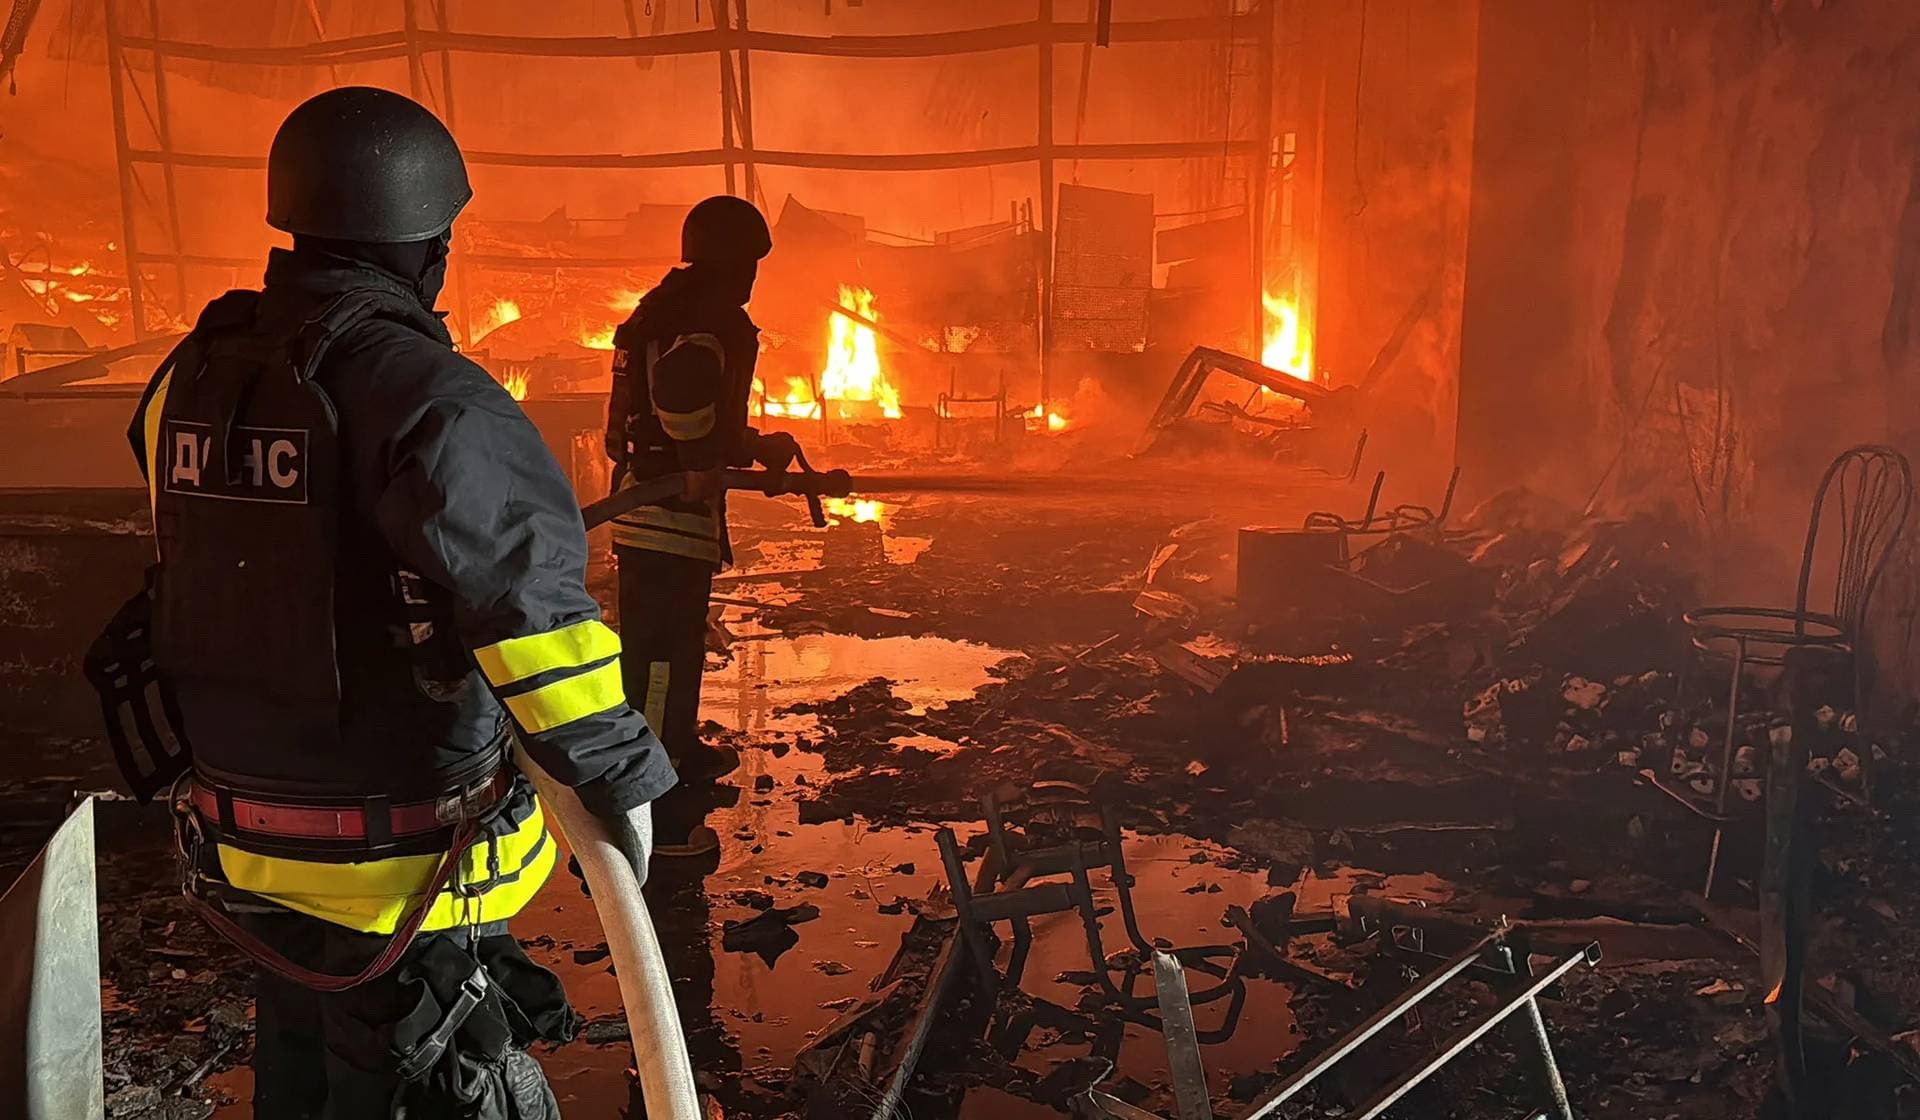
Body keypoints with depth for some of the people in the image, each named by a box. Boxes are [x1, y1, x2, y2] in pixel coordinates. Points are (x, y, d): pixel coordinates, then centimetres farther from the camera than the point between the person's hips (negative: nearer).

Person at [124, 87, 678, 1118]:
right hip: (398, 873, -7)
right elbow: (527, 597, -34)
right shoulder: (424, 391, -23)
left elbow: (205, 566, 13)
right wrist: (618, 776, -24)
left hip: (239, 840, 7)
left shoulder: (192, 375, 2)